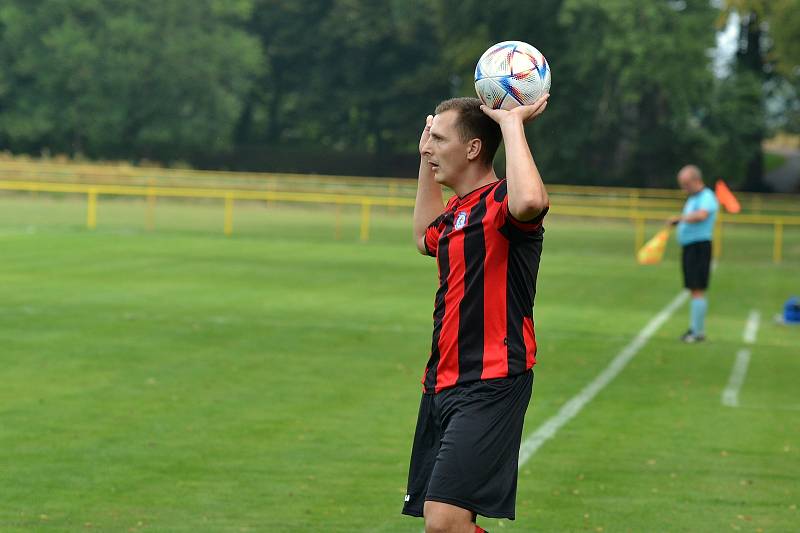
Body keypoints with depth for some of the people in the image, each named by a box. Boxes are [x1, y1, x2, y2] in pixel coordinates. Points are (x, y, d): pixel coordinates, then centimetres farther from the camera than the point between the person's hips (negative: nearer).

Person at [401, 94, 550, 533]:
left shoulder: (500, 201, -11)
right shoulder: (457, 211, 17)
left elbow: (530, 202, -38)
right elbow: (426, 237, 41)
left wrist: (512, 123, -24)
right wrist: (425, 163, 34)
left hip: (490, 386, -10)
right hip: (444, 383, 10)